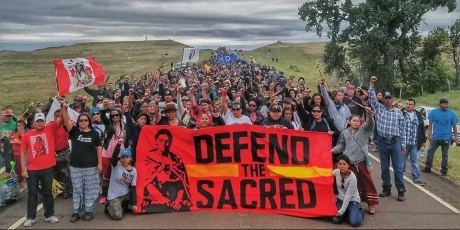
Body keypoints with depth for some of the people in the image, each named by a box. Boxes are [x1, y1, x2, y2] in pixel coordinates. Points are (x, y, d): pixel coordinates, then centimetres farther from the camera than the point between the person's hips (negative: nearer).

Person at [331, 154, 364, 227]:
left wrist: (341, 211, -23)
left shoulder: (352, 178, -26)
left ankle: (359, 211, 10)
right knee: (335, 220, -16)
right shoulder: (336, 172, -13)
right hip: (341, 199, 4)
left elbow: (348, 195, -23)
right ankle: (347, 211, 14)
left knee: (354, 222, -23)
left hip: (352, 200, -4)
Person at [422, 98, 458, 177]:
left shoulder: (451, 114, -1)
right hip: (435, 137, 1)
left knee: (445, 155, 7)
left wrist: (456, 137, 1)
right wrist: (430, 134, -5)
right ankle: (427, 168, 16)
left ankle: (444, 171, 16)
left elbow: (454, 126, 3)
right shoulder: (434, 112, -1)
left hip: (446, 138, -1)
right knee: (430, 152, 3)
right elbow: (430, 124, 2)